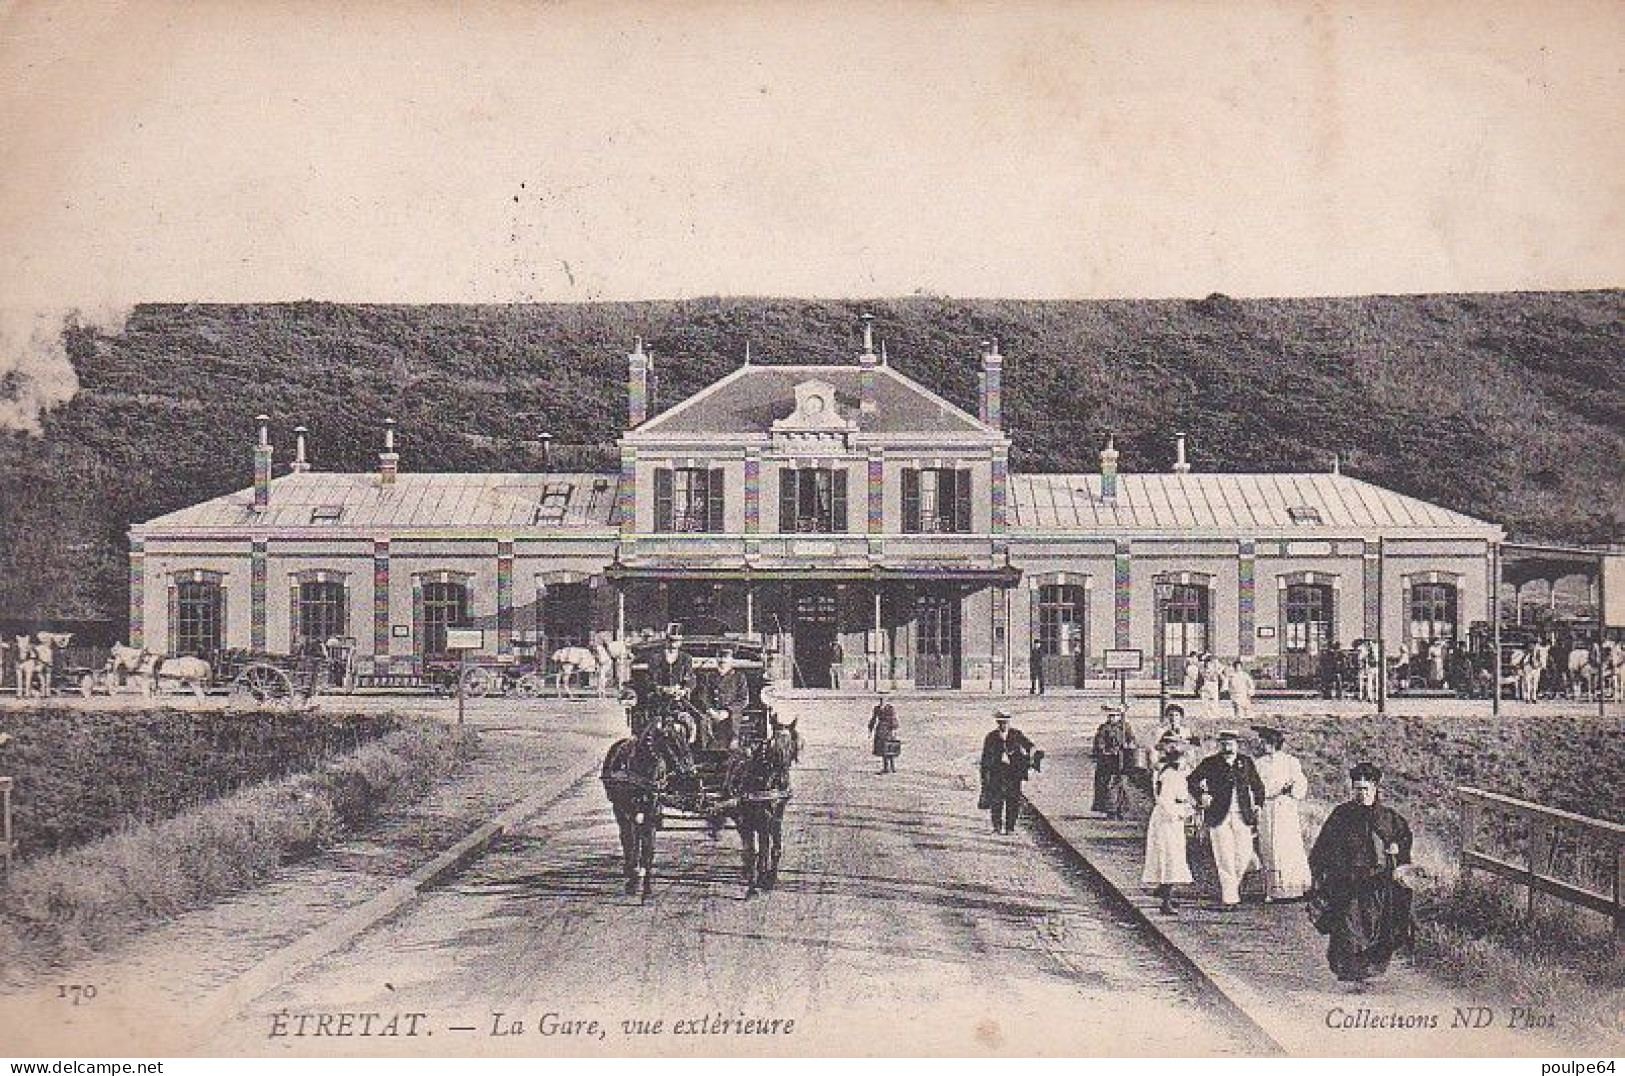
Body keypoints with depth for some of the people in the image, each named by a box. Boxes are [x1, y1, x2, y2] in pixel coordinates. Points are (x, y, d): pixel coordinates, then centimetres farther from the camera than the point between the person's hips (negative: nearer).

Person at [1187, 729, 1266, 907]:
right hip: (1218, 816, -2)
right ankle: (1230, 898, 0)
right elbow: (1192, 780, 3)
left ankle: (1232, 885, 26)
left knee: (1244, 856, 0)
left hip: (1242, 817, 3)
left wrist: (1257, 804, 9)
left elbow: (1257, 786, 20)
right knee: (1225, 859, -4)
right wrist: (1201, 796, -10)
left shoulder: (1246, 762, 9)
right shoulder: (1211, 763, 2)